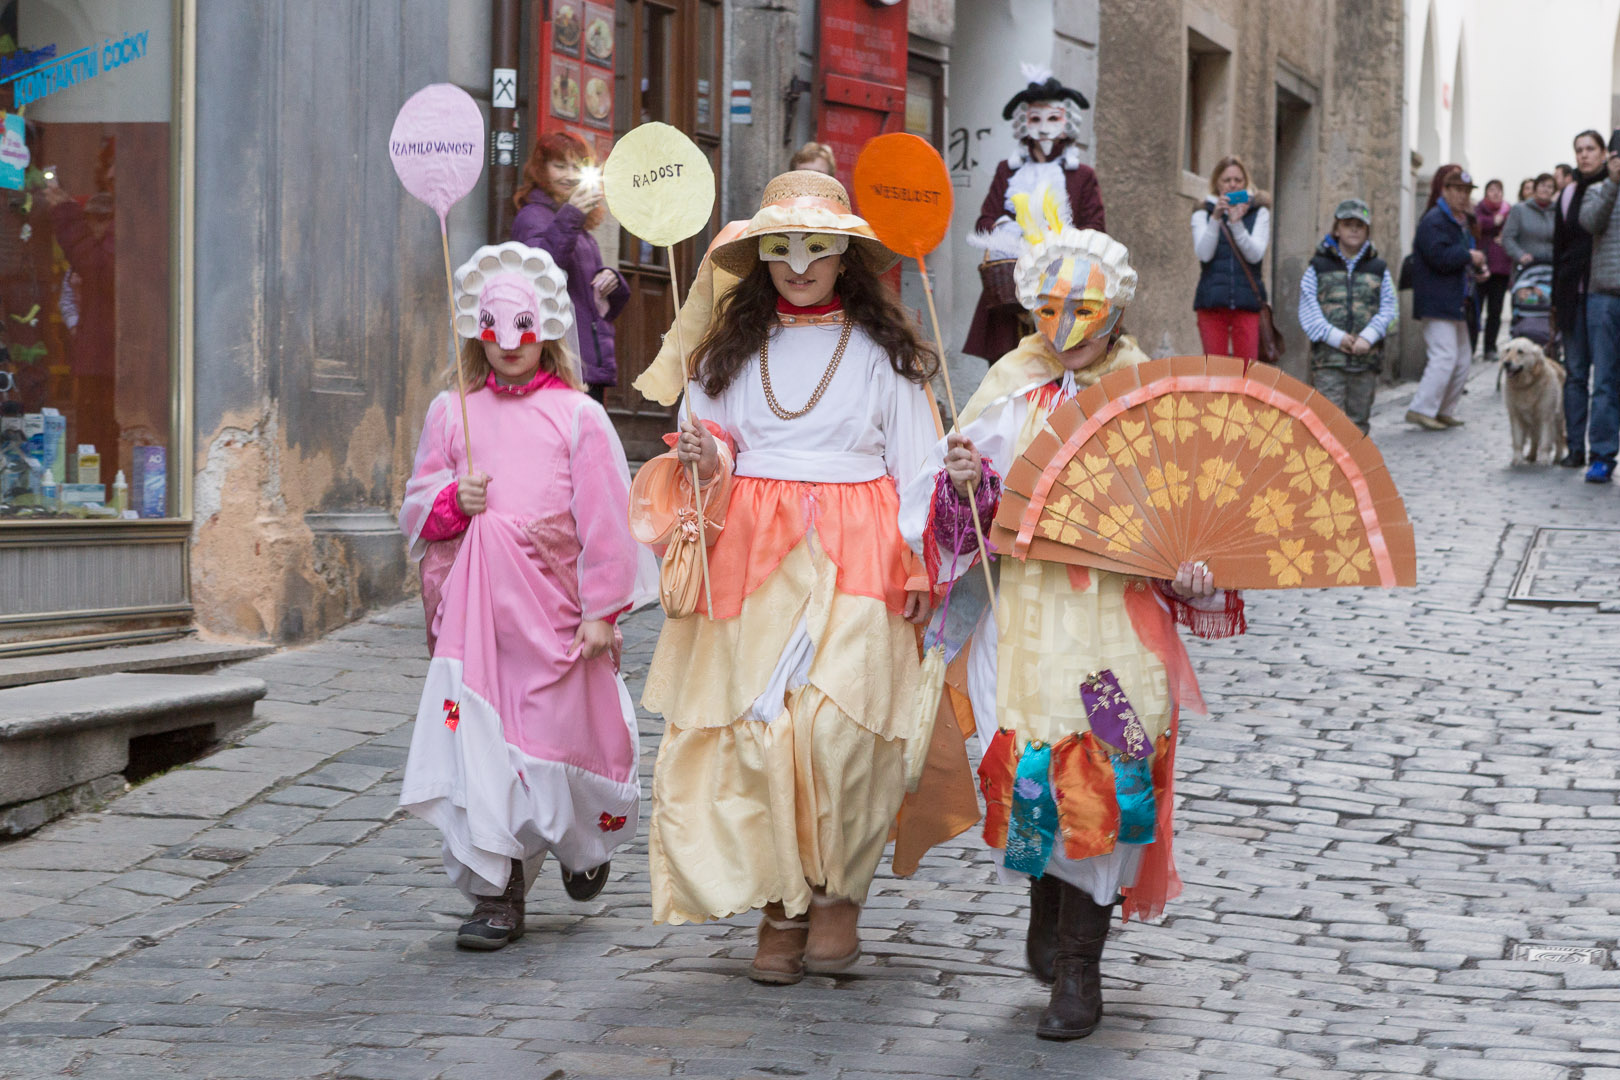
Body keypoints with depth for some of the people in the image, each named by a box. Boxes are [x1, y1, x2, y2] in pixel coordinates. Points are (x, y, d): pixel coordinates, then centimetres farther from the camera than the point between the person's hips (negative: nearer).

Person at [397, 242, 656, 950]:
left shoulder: (577, 416, 2)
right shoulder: (451, 413, 11)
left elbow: (605, 518, -1)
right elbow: (416, 511, 15)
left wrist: (601, 608, -6)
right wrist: (453, 502, -8)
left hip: (554, 602, -2)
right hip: (475, 604, 2)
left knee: (563, 731, 1)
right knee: (479, 742, -4)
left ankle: (585, 841, 34)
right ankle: (497, 895, 3)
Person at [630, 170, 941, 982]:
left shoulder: (883, 351, 7)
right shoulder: (730, 349, 13)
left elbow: (916, 468, 6)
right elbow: (706, 444, 16)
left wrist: (919, 567, -4)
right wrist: (706, 465, -9)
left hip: (852, 559, -2)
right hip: (748, 554, 2)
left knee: (836, 723, -17)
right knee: (752, 731, -6)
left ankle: (839, 892, 3)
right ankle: (781, 905, 6)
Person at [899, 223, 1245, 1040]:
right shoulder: (1012, 388, 5)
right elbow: (959, 511, 8)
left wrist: (1192, 569, -11)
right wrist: (963, 482, -14)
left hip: (1120, 612, -1)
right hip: (1029, 608, 1)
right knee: (1033, 770, -1)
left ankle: (1078, 969, 5)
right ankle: (1049, 911, 29)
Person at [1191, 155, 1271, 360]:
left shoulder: (1259, 212, 11)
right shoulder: (1203, 214, 11)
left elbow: (1255, 255, -3)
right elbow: (1204, 254, -4)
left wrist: (1237, 223, -15)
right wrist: (1215, 218, -14)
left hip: (1247, 302, 0)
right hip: (1212, 301, 0)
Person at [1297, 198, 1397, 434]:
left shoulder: (1378, 269, 12)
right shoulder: (1318, 267, 6)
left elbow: (1387, 309, 5)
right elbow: (1308, 311, -1)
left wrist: (1368, 337, -12)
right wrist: (1335, 336, -13)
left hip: (1366, 356, 2)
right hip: (1328, 356, -2)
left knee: (1358, 420, 7)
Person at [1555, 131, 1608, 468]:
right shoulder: (1569, 194, 11)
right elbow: (1559, 246, 13)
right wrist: (1556, 298, 10)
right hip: (1574, 294, 4)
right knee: (1575, 372, 3)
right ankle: (1575, 448, 6)